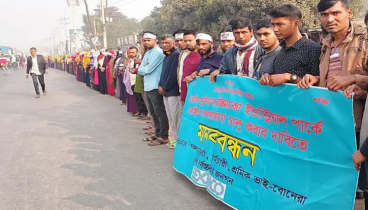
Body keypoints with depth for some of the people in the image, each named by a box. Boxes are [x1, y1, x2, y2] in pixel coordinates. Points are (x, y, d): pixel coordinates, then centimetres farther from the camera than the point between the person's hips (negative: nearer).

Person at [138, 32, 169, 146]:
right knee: (153, 113, 16)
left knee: (160, 112, -3)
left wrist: (143, 68, 0)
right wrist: (145, 68, -8)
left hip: (155, 87, -10)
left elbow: (148, 69, -18)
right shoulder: (147, 53, 18)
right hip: (147, 87, 10)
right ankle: (158, 134, 27)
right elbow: (140, 70, 11)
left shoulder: (158, 52, -11)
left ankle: (163, 136, 2)